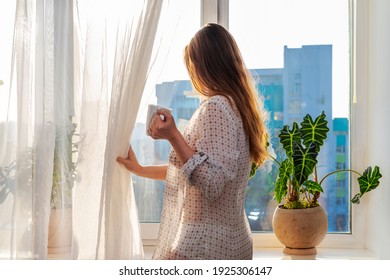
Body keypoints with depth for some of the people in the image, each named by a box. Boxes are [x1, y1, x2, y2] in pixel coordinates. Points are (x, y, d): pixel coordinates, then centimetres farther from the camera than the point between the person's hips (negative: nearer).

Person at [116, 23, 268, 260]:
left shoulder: (216, 107, -17)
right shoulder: (237, 106, 13)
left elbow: (210, 183, -23)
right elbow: (188, 169, 23)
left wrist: (173, 136, -23)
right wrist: (140, 170, 30)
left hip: (202, 246, -9)